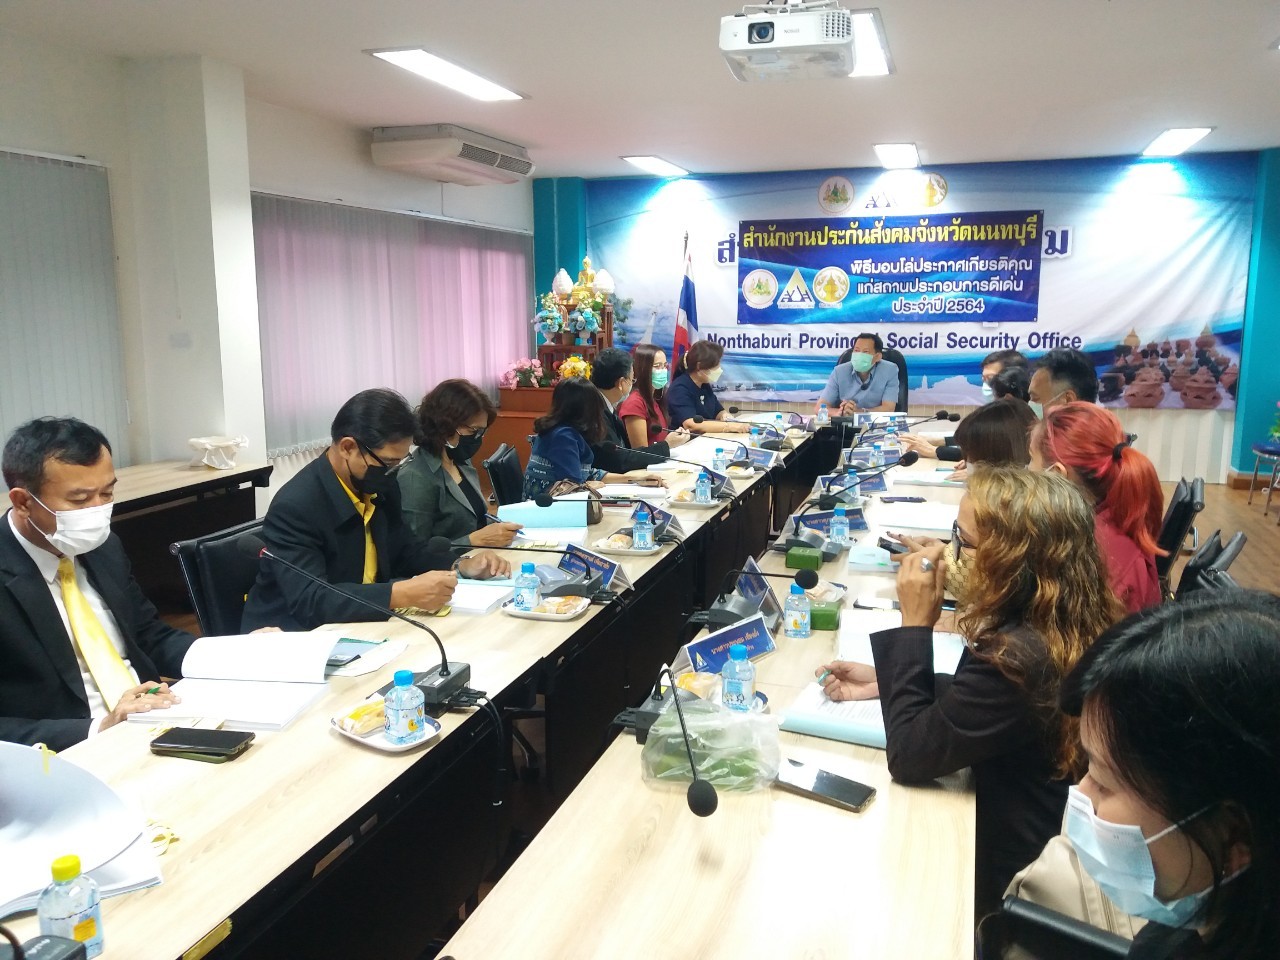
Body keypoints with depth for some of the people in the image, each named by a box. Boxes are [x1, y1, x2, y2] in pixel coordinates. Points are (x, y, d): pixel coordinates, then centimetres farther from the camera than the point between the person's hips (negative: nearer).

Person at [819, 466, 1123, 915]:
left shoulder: (1016, 655, -33)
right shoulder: (1071, 623, -7)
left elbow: (909, 756, -23)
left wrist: (914, 624, -22)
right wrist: (887, 681, 2)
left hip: (1008, 866, -8)